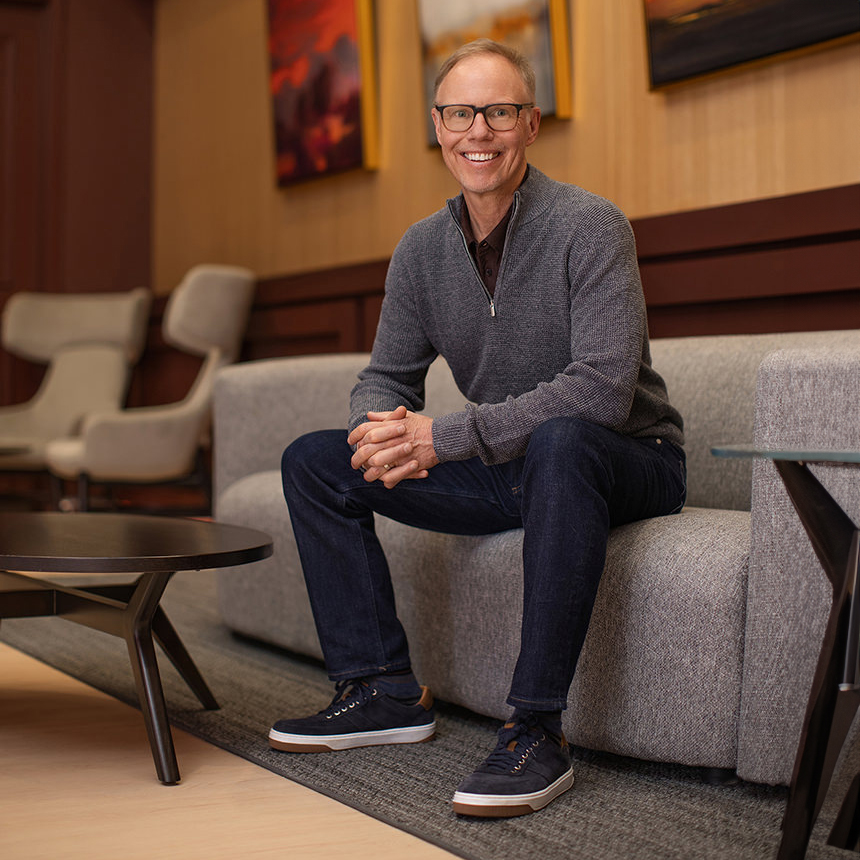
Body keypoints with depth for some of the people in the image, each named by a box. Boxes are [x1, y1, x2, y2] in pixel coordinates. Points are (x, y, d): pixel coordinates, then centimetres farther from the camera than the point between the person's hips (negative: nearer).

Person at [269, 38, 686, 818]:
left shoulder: (589, 227, -18)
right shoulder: (423, 248, 2)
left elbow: (604, 388, -28)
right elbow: (387, 376, 8)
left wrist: (444, 437, -31)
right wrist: (386, 431, -19)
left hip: (625, 463, -6)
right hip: (503, 474, 6)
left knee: (559, 442, -42)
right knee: (315, 461, -2)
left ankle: (538, 731, -35)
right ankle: (386, 692, 1)